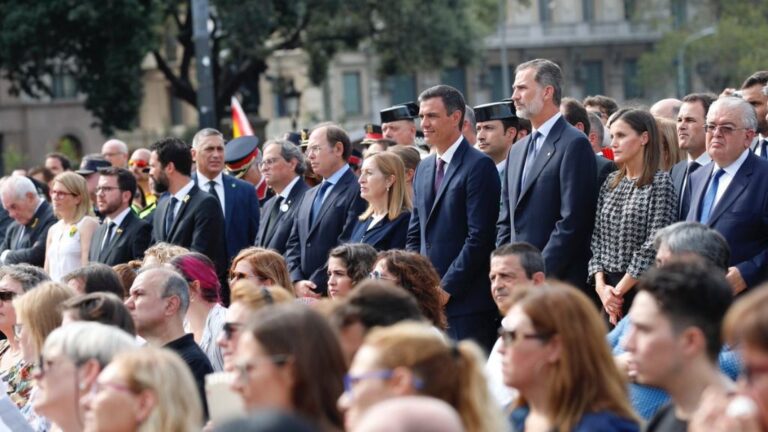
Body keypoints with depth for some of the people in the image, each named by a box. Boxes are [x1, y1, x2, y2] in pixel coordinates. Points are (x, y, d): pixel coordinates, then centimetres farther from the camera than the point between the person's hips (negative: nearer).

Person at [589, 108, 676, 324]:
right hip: (608, 289, 6)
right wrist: (601, 286, -3)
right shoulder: (610, 182, 11)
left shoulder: (660, 183, -8)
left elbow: (654, 246, -13)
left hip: (641, 289, -6)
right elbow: (597, 237, 10)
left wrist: (619, 290, -11)